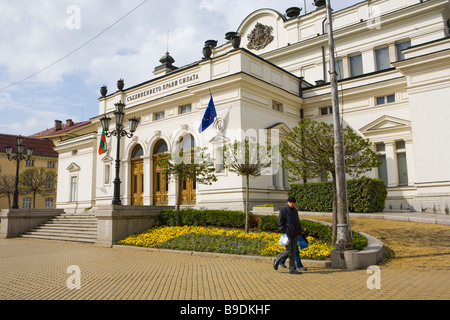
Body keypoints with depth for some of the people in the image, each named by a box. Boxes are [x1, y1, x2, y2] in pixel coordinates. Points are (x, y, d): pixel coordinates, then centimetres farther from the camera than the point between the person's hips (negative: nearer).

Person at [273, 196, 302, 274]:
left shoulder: (295, 211, 12)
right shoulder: (283, 211, -8)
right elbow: (280, 223, -9)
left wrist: (299, 232, 15)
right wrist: (284, 233, -15)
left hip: (294, 235, 6)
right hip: (287, 235, -6)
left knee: (293, 251, 5)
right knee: (288, 251, -6)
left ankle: (292, 269, 9)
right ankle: (277, 261, 17)